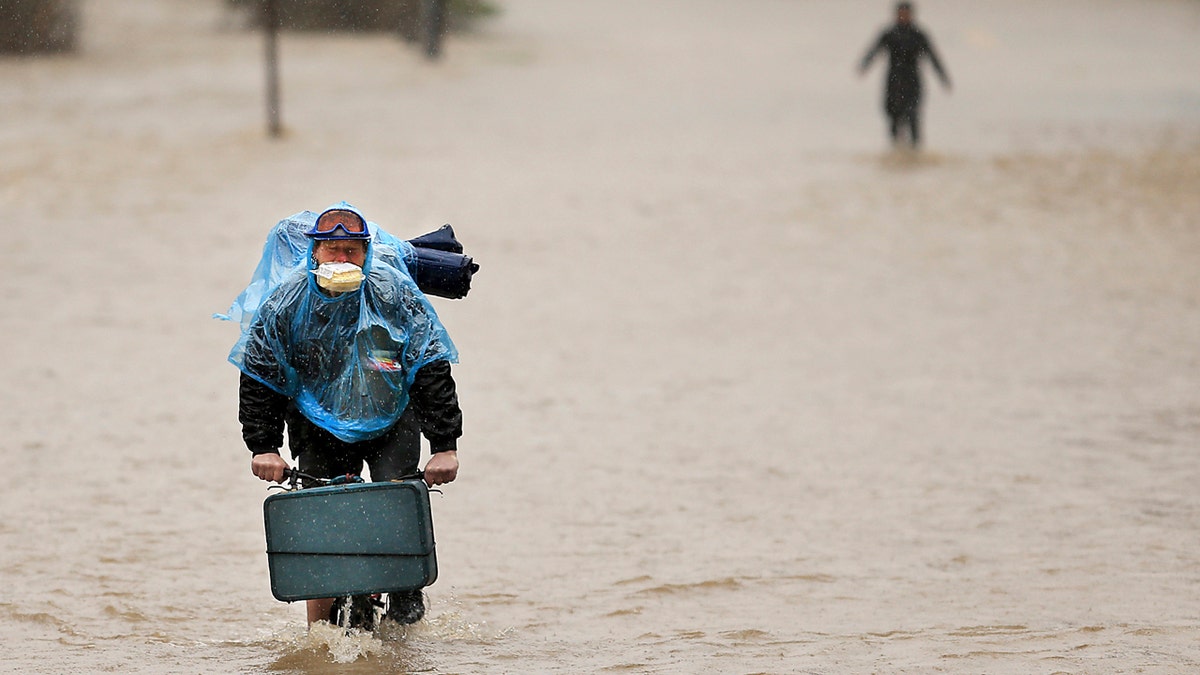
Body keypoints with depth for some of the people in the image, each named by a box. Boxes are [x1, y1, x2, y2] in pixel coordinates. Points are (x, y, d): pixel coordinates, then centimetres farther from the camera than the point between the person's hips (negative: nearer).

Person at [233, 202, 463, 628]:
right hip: (319, 425, 1)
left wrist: (445, 446, -21)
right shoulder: (288, 301, -15)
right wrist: (263, 447, -15)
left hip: (391, 421, -1)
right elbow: (258, 379, -6)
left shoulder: (394, 294, -19)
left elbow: (432, 370, -16)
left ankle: (407, 601, 1)